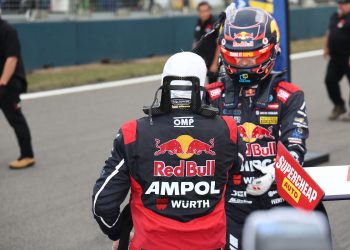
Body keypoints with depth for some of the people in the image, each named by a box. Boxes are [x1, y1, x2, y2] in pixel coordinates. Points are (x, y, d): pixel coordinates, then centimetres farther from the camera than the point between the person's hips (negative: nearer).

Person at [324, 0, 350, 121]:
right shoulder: (334, 17, 14)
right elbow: (329, 33, 26)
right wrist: (326, 47, 20)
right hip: (335, 58, 8)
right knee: (330, 80, 7)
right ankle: (339, 106, 24)